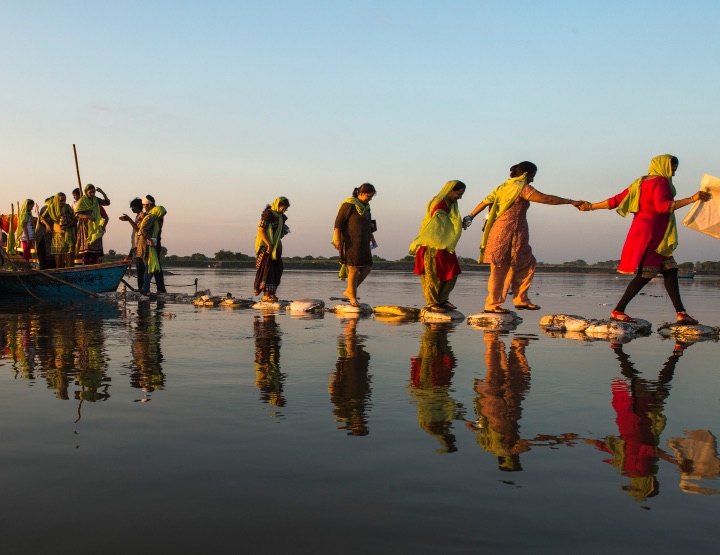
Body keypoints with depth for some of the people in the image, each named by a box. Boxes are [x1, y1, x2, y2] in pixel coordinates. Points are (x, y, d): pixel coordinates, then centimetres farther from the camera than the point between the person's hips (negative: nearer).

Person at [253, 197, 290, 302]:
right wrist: (269, 244, -20)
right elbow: (261, 230, -18)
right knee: (267, 269, -9)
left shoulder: (281, 216, 12)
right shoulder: (268, 214, -13)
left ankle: (272, 293, 12)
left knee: (277, 269, 6)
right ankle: (266, 295, -8)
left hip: (275, 247, 8)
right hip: (265, 246, -8)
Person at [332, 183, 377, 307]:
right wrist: (337, 238, -19)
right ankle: (353, 297, 2)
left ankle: (349, 291, 14)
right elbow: (338, 222, -12)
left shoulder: (366, 206, 15)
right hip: (350, 242, -8)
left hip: (363, 242, 8)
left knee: (367, 267, 2)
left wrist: (372, 239, 23)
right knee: (354, 268, -8)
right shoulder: (349, 204, -9)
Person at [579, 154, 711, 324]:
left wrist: (591, 206, 22)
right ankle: (618, 311, -3)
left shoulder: (641, 183, 18)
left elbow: (616, 200, 15)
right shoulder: (660, 181, -7)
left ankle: (681, 313, 1)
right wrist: (692, 199, -25)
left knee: (670, 271, 5)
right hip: (650, 234, -10)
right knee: (645, 275, -8)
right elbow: (661, 206, -23)